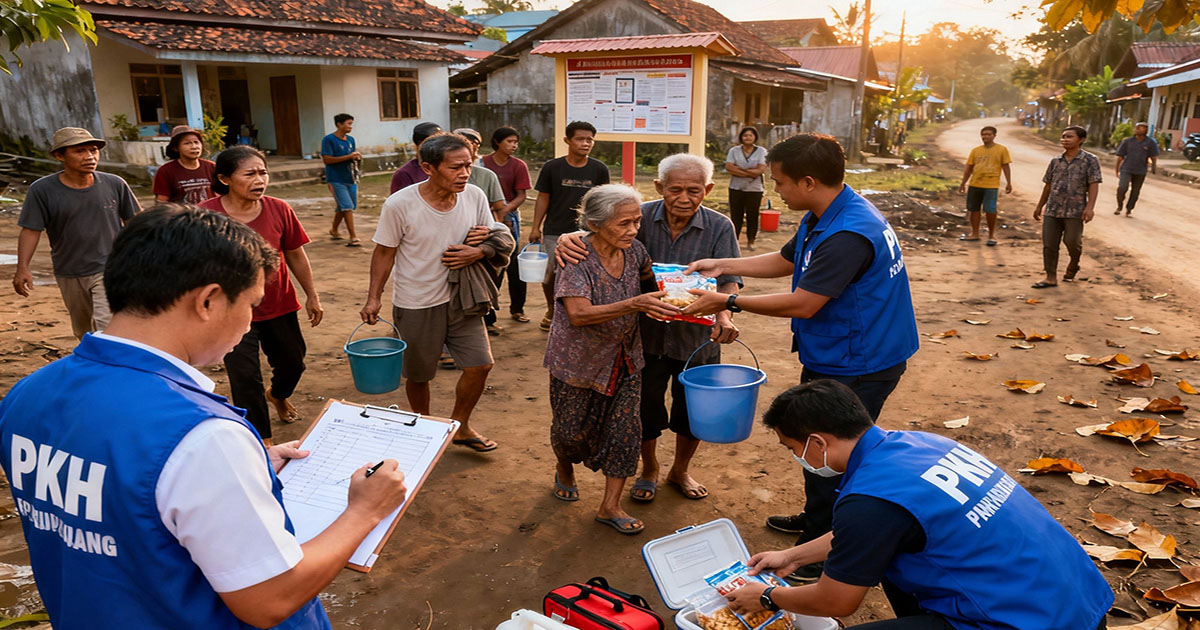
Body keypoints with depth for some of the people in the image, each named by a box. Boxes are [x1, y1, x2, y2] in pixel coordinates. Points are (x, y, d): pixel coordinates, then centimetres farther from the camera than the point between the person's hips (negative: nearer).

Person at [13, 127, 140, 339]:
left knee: (107, 324, -17)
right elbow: (31, 230, -7)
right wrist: (22, 267, -16)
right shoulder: (42, 190, -8)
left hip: (110, 269, -2)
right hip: (69, 274, 2)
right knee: (82, 329, 20)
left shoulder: (114, 184, -7)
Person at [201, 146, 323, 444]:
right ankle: (263, 442, 15)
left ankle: (278, 395, 55)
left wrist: (312, 296, 8)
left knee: (292, 363, 19)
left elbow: (295, 255, 4)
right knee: (245, 379, -2)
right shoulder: (206, 214, -15)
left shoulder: (279, 210, -8)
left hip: (279, 306, 4)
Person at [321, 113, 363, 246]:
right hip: (336, 180, -7)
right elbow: (327, 159, -17)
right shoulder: (329, 140, -10)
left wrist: (357, 157, -5)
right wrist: (349, 157, -21)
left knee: (342, 207, 18)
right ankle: (353, 237, -11)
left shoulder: (351, 140, 11)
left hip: (350, 179, 7)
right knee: (347, 207, -12)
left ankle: (334, 230, 38)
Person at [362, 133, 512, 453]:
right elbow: (384, 253, -7)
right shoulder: (399, 205, -18)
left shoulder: (475, 197, -8)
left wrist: (480, 251, -19)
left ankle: (459, 427, 27)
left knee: (479, 364, 3)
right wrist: (373, 297, -8)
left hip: (461, 298, 3)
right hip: (416, 304, -3)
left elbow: (497, 241, 3)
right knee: (418, 375, 12)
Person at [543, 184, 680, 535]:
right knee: (572, 429, 12)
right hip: (579, 360, -4)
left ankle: (610, 506, 18)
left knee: (626, 429, 2)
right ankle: (564, 469, 48)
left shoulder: (633, 250, -5)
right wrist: (636, 304, -42)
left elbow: (651, 279, 18)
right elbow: (578, 314, -34)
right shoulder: (577, 258, -23)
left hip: (624, 358, 5)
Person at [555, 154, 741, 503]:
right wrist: (569, 238, -38)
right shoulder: (642, 217, -10)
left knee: (693, 412, 15)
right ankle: (649, 471, 42)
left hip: (697, 339, 1)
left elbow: (729, 279, -15)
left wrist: (724, 314, -35)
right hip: (646, 334, 0)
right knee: (646, 410, 14)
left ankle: (680, 471, 44)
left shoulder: (719, 227, -9)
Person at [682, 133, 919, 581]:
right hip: (836, 356, 10)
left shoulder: (847, 235, -29)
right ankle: (816, 519, 46)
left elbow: (802, 304, -27)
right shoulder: (821, 218, 5)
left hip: (854, 367, -10)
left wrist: (729, 302, -19)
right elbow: (784, 262, 17)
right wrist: (720, 266, 12)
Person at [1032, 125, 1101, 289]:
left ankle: (1073, 265, 32)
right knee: (1049, 245, 1)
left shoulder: (1090, 160, -1)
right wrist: (1040, 206, 18)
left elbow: (1094, 184, -8)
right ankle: (1051, 277, 8)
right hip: (1052, 210, 4)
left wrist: (1090, 206, -19)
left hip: (1075, 211, -4)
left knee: (1072, 242, 1)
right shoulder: (1055, 161, 11)